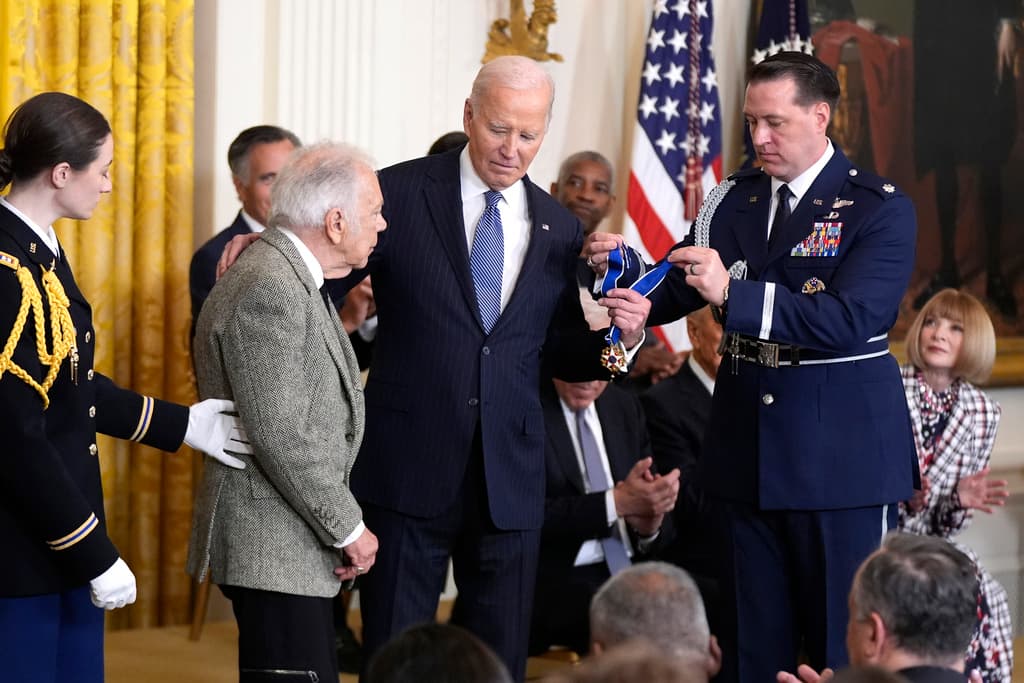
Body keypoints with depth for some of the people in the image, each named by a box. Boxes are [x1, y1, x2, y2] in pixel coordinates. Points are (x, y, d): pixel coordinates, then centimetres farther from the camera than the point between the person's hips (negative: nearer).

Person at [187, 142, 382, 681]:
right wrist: (348, 528, -15)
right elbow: (281, 437, -21)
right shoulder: (268, 291, -18)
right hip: (274, 551, -10)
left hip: (295, 546, 10)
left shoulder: (294, 278, 15)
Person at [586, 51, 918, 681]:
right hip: (747, 455, 5)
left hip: (841, 455, -5)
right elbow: (672, 296, 13)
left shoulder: (880, 209, -8)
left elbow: (849, 320, -21)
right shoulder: (730, 201, 9)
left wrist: (732, 293, -27)